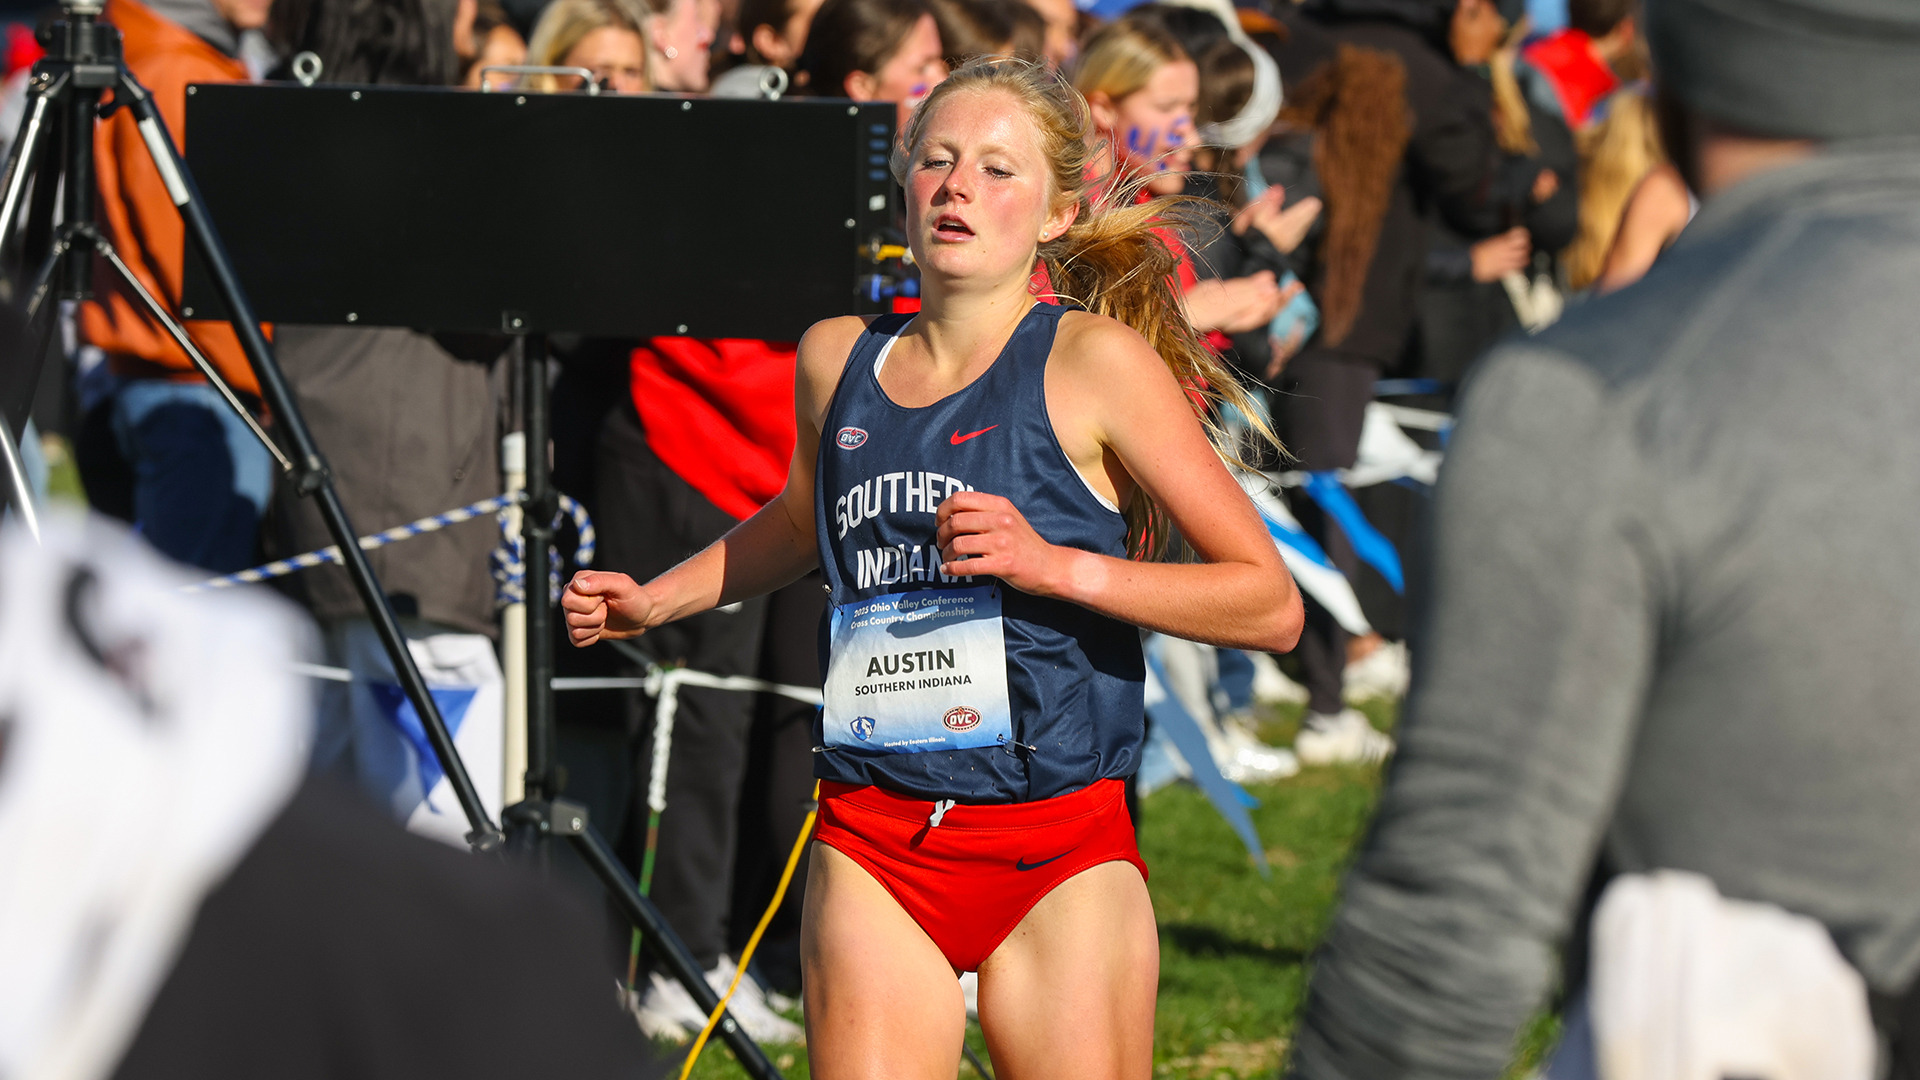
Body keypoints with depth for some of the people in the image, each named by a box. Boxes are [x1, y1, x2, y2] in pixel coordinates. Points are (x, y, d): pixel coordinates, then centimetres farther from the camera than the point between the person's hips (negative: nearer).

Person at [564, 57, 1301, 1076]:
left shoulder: (1095, 360, -5)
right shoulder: (835, 358, 9)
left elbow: (1271, 604, -8)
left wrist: (1056, 566, -17)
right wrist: (650, 601, 25)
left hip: (1060, 856, -3)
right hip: (870, 852, 3)